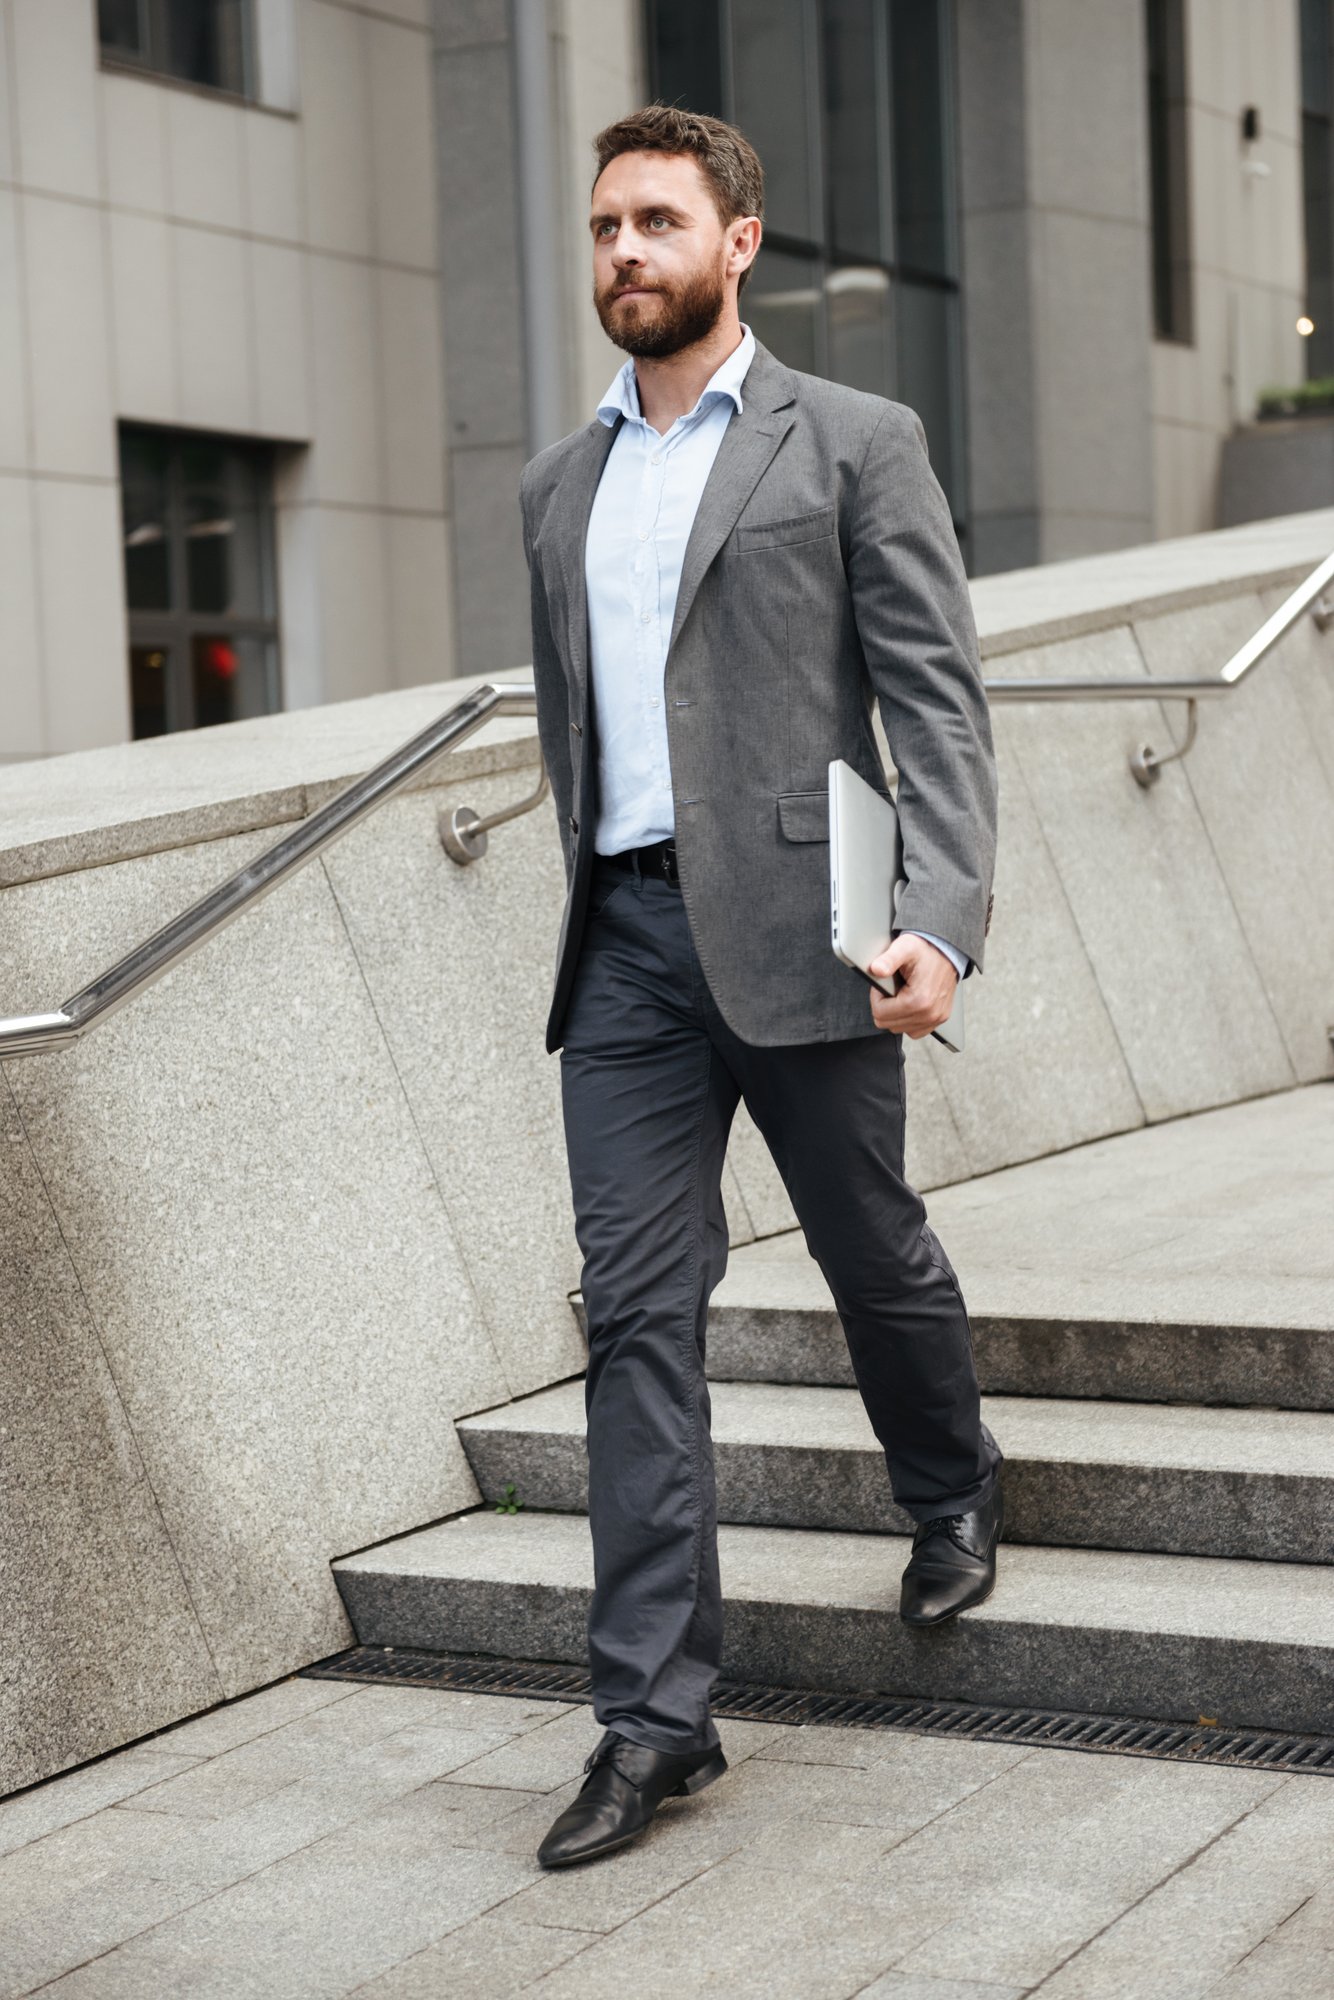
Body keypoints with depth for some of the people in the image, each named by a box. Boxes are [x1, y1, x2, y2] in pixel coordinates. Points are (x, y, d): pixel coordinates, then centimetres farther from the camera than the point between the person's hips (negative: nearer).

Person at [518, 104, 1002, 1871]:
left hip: (795, 928, -4)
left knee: (876, 1256, 11)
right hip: (624, 942, 4)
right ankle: (654, 1714, 2)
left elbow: (938, 700, -6)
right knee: (638, 1310, -1)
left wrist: (941, 917, -18)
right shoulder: (559, 484, 16)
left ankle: (952, 1496, 42)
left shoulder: (854, 444, 1)